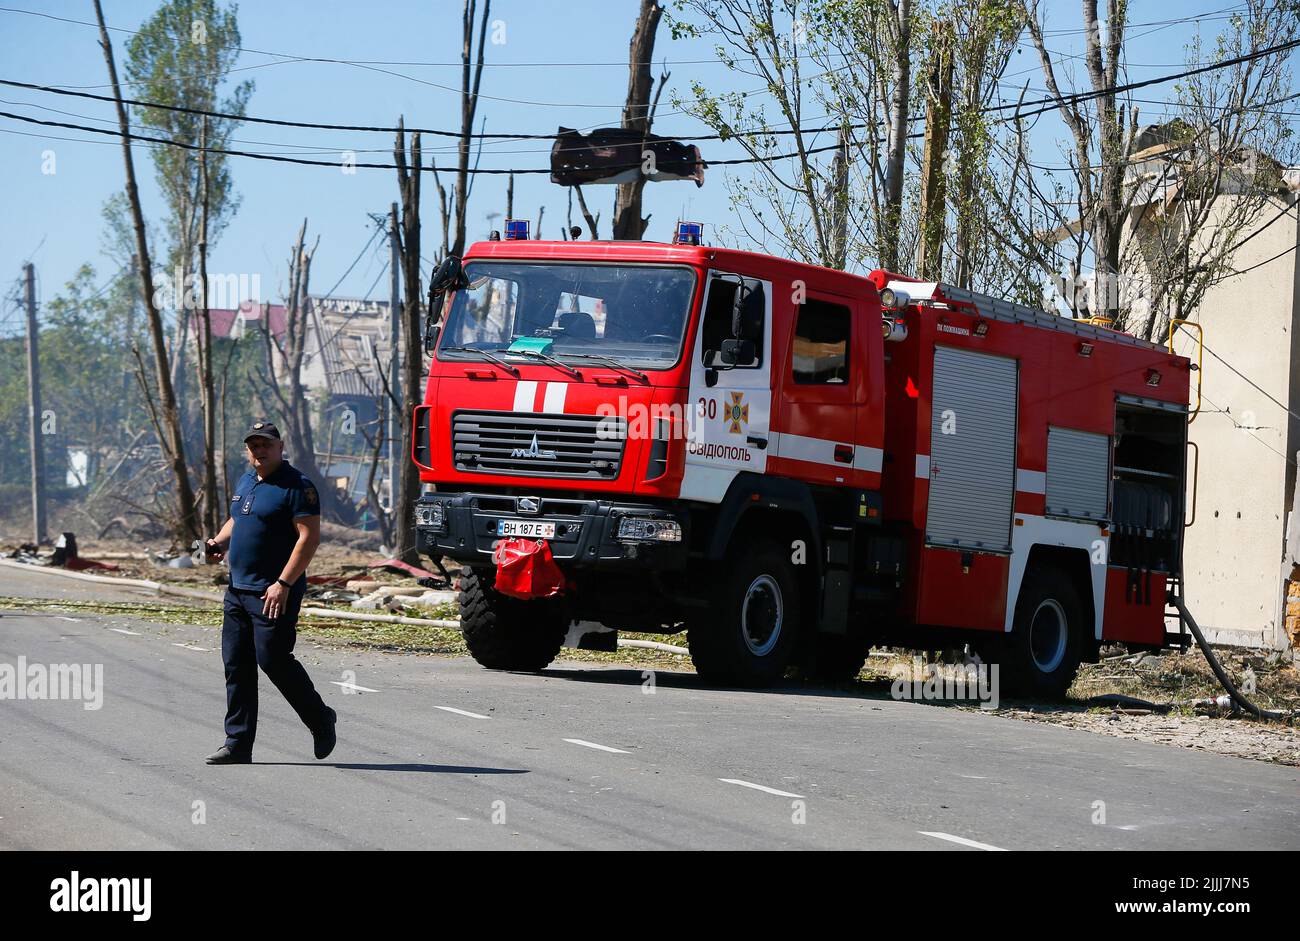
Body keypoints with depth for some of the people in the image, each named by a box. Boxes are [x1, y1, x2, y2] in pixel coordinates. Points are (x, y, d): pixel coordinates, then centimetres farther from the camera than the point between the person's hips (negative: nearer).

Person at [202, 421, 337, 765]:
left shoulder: (297, 485, -10)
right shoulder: (245, 483, 16)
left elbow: (309, 537, -17)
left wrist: (284, 584, -23)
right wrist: (220, 542, 7)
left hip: (274, 593, -8)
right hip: (238, 590, 8)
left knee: (273, 659, -11)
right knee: (236, 664, 5)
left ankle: (320, 720, 10)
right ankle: (238, 744, 9)